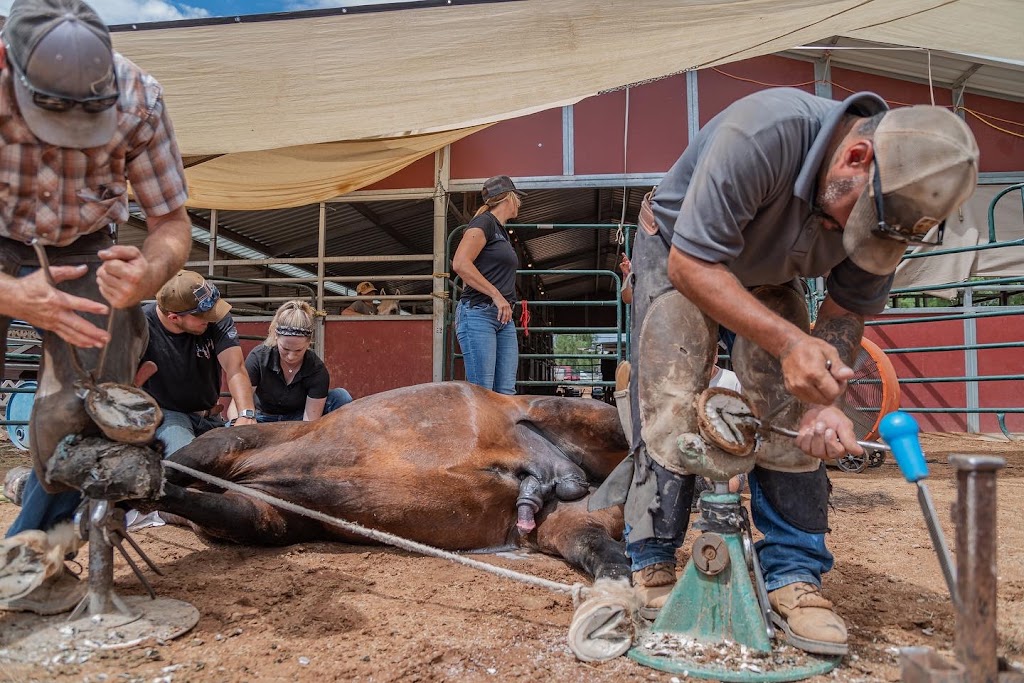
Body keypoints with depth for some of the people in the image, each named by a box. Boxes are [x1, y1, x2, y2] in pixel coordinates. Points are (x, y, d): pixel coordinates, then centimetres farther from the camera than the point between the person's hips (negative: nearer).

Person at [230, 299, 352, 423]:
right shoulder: (258, 357, -22)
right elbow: (236, 405, -25)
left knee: (341, 397, -26)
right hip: (265, 419, 0)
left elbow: (310, 421, -24)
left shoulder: (317, 370, -23)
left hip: (299, 422, 0)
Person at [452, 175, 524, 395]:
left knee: (506, 392, 0)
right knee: (481, 393, -12)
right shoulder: (484, 222, -3)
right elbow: (460, 263, -17)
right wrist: (497, 295, -17)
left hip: (504, 319, 9)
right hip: (479, 313, -9)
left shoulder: (502, 232, 24)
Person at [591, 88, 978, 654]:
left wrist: (824, 400, -27)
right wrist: (788, 342, -45)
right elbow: (690, 265, -37)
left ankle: (793, 573, 3)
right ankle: (651, 566, 1)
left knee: (792, 416, -8)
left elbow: (846, 311, -11)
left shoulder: (896, 196, -21)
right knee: (671, 407, -14)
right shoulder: (762, 134, -40)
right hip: (678, 255, -4)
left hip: (768, 272, 5)